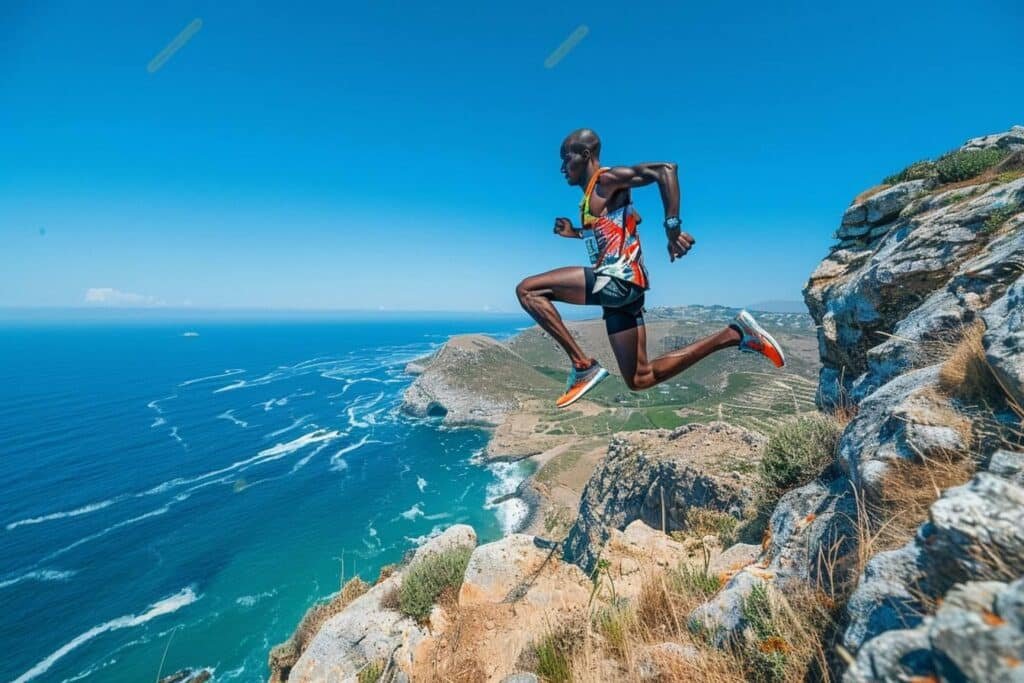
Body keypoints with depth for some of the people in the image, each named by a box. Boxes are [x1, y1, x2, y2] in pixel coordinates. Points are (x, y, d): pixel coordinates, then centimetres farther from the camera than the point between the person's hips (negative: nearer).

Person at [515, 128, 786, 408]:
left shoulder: (607, 179, -1)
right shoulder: (593, 195, 25)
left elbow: (665, 169, -14)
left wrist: (673, 228, -24)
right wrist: (576, 233, 28)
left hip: (618, 280, -10)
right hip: (618, 286, 10)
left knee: (527, 290, -15)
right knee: (640, 379, 11)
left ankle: (583, 365, -15)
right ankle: (733, 334, 15)